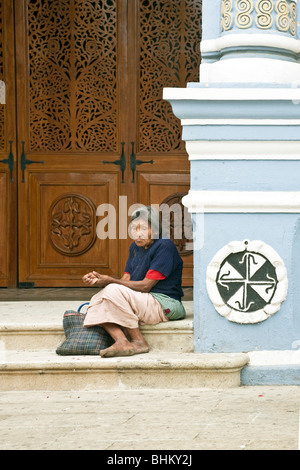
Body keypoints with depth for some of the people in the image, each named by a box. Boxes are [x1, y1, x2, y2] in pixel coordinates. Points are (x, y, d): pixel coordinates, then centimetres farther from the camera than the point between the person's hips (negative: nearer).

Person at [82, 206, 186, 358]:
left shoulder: (165, 246, -11)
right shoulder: (135, 247, 16)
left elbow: (145, 286, -16)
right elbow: (126, 281, 10)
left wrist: (110, 281, -17)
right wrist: (98, 282, -8)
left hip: (164, 305, -9)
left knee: (114, 291, -27)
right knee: (97, 301, -8)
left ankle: (139, 342, -20)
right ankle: (122, 342, -30)